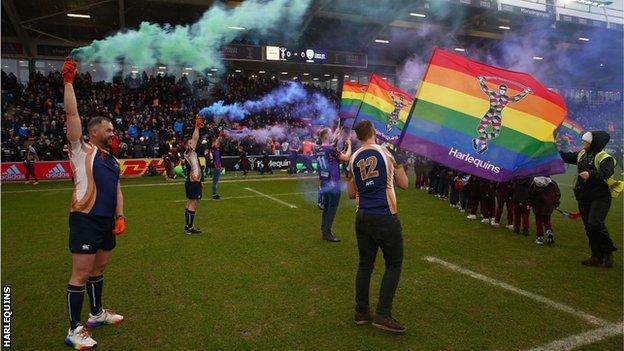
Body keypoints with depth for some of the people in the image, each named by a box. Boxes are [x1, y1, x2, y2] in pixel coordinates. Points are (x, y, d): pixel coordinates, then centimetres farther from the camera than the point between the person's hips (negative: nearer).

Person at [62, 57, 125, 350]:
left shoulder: (111, 159, 16)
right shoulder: (81, 150, -3)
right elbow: (72, 114, -12)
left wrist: (120, 216, 7)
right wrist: (68, 81, -14)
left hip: (107, 220, 7)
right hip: (85, 220, -7)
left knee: (98, 269, 19)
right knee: (81, 274, -3)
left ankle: (96, 313, 35)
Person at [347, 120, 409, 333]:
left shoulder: (353, 159, 8)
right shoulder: (386, 153, -4)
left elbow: (351, 194, 12)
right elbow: (404, 184, 2)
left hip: (363, 217, 5)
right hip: (385, 217, -5)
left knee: (365, 264, 15)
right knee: (394, 265, 7)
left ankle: (361, 312, 20)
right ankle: (383, 314, 3)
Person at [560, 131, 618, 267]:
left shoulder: (605, 157, -13)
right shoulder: (581, 155, 10)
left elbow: (607, 172, -29)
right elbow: (567, 157, 18)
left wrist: (591, 174, -44)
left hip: (600, 197, -8)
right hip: (584, 197, 8)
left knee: (595, 223, -20)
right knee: (589, 227, 8)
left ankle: (608, 251, 1)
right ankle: (597, 256, 17)